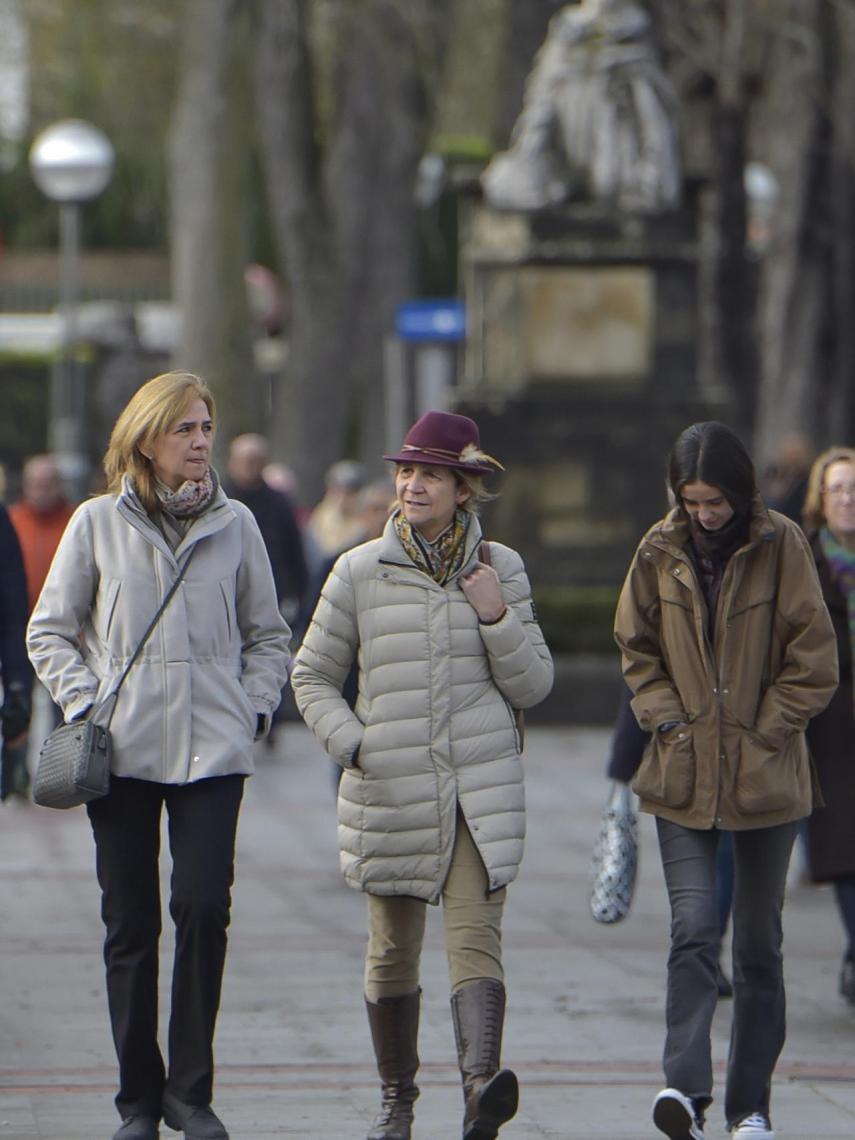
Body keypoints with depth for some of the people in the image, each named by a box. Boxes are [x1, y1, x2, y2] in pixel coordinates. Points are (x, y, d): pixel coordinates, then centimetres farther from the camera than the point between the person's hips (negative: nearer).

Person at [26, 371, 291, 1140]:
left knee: (205, 909, -11)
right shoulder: (98, 524, 3)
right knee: (130, 924, 2)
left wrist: (254, 707, 3)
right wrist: (84, 703, -3)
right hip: (122, 752, 0)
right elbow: (50, 631, 10)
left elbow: (268, 635, 17)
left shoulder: (235, 525, 7)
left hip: (213, 751, 1)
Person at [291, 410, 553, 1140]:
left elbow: (533, 685, 6)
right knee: (393, 950, 9)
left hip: (483, 789, -1)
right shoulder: (361, 572, 2)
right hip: (391, 792, 1)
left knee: (475, 935, -17)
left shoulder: (501, 568, 5)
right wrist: (351, 745, -5)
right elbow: (313, 676, 10)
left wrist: (497, 617, -9)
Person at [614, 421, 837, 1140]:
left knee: (759, 943, 6)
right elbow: (636, 647, 13)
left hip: (764, 777, -1)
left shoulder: (782, 548, -5)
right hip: (683, 777, 1)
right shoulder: (661, 553, 2)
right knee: (693, 927, -14)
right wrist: (665, 718, -1)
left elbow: (814, 662, -2)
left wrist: (758, 732, -7)